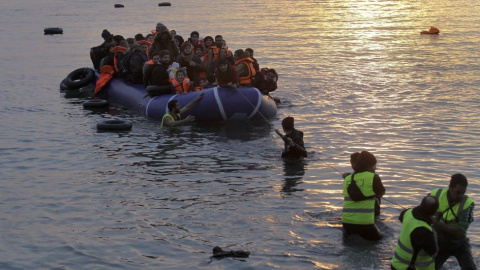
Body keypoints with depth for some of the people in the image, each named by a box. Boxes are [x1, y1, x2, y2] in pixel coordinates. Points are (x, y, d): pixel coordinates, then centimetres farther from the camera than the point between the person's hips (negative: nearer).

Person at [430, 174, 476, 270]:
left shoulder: (467, 203, -31)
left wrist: (438, 224, -43)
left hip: (459, 244, -2)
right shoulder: (436, 194, -23)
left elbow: (460, 231, -35)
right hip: (440, 244, 2)